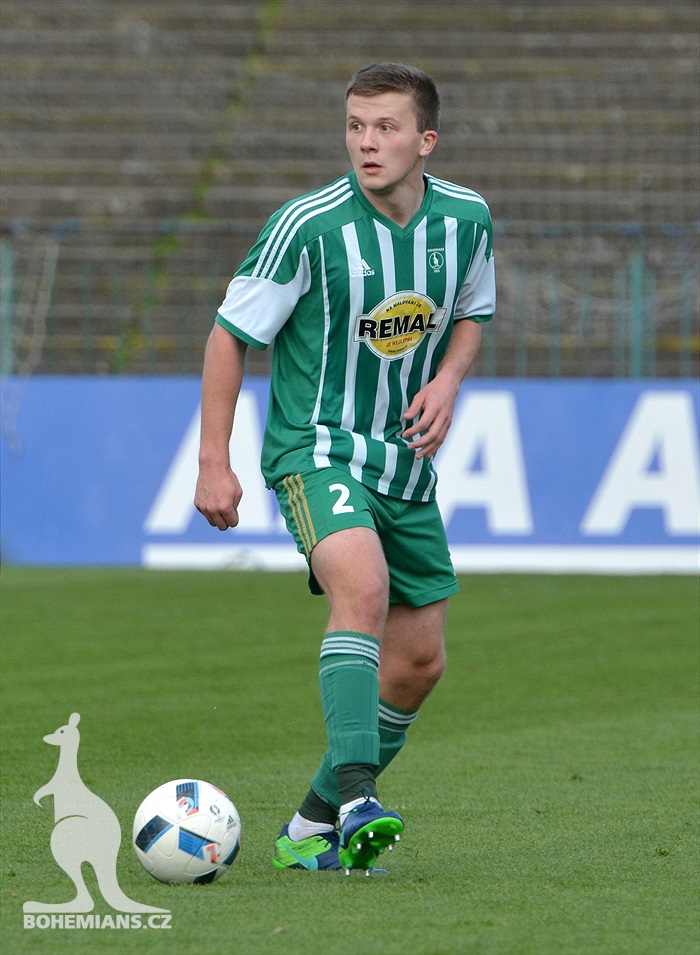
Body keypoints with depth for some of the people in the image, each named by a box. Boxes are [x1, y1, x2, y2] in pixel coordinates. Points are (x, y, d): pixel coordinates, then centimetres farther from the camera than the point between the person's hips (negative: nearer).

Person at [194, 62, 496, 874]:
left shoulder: (466, 219, -3)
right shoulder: (309, 225, -17)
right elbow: (231, 334, -7)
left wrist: (447, 380, -4)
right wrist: (213, 463, -10)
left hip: (406, 463, 6)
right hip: (315, 449, -6)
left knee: (419, 662, 6)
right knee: (362, 587, -33)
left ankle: (315, 825, 20)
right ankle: (355, 798, -42)